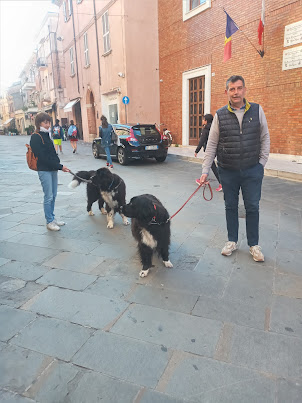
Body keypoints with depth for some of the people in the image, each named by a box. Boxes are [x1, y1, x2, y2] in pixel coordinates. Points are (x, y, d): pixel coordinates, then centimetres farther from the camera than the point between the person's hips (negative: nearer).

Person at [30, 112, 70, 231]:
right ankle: (49, 222, 8)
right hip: (44, 170, -8)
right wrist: (60, 166, -17)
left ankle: (52, 218, 24)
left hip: (53, 169, 8)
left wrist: (58, 164, 2)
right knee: (49, 197, -3)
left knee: (53, 195, 12)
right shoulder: (35, 137, -10)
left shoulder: (46, 135, 15)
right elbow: (43, 157, -16)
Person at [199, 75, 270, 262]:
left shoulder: (257, 110, 0)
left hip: (252, 170, 0)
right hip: (228, 171, 1)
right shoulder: (220, 115, -1)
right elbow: (212, 145, 0)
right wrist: (205, 171, -4)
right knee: (231, 206, 11)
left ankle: (254, 244, 23)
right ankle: (232, 241, 28)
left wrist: (262, 163, -1)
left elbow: (265, 138, 6)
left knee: (252, 207, 6)